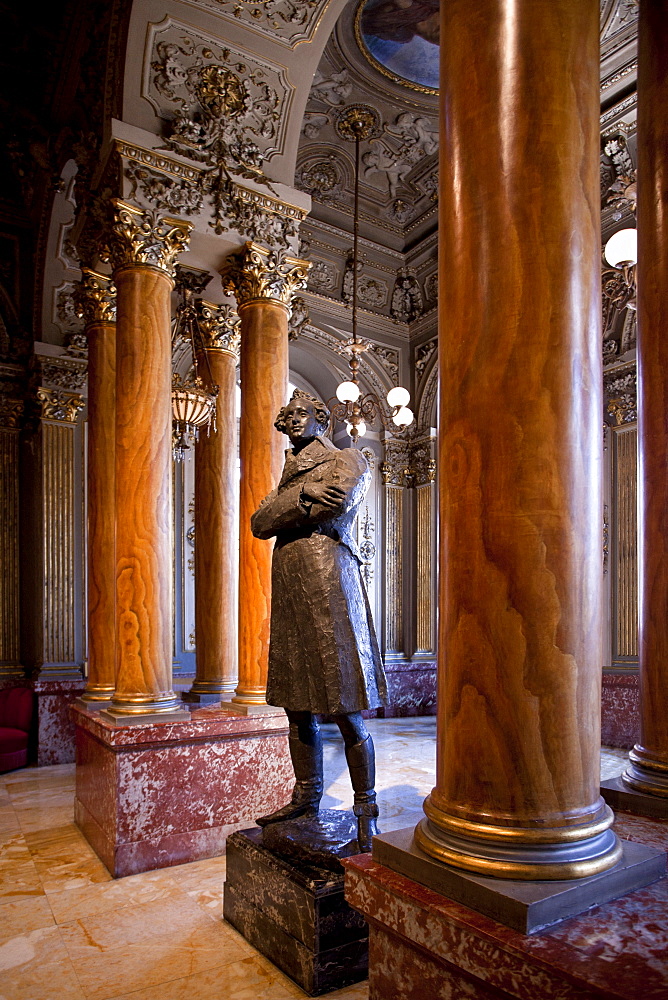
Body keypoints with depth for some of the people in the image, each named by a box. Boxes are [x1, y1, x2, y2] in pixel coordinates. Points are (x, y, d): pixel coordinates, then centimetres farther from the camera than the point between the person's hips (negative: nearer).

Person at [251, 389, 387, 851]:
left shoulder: (348, 460, 5)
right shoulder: (291, 475, 23)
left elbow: (337, 501, -17)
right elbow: (259, 523, 8)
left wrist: (284, 510, -2)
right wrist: (303, 495, -7)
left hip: (329, 591, -7)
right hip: (289, 597, 7)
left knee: (347, 713, -3)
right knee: (298, 709, 13)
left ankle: (366, 810, 9)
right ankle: (307, 797, 28)